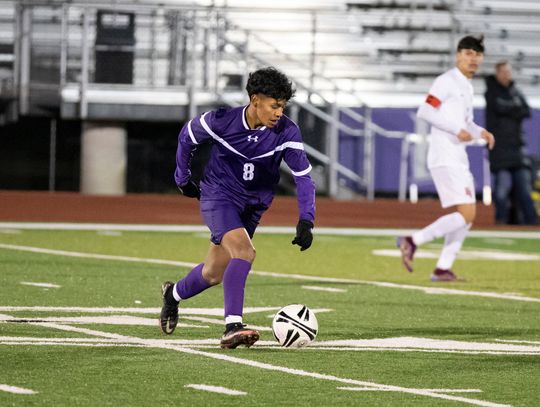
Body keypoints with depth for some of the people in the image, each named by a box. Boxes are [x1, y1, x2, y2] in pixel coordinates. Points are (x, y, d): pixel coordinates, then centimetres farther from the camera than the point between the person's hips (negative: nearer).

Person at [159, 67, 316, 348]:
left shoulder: (287, 132, -17)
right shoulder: (222, 120, -21)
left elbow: (303, 176, -15)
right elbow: (187, 137, -1)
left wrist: (306, 221, -27)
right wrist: (183, 179, 8)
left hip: (253, 206, 4)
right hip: (218, 197, -4)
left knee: (215, 274, 12)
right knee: (244, 251, -29)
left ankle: (174, 294, 44)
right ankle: (232, 327, -32)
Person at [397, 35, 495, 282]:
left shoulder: (466, 86, 19)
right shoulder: (447, 81, -9)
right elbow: (424, 111, -17)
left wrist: (480, 132, 10)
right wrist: (458, 130, -19)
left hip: (459, 158, 10)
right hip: (445, 158, -10)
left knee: (468, 217, 8)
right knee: (465, 214, -16)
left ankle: (443, 268, 10)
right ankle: (413, 241, -11)